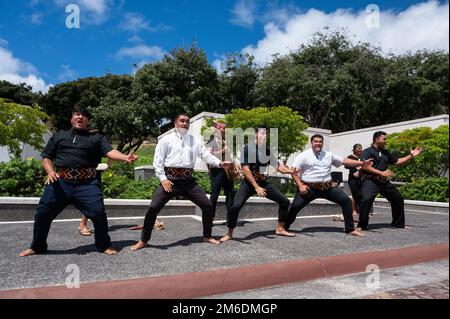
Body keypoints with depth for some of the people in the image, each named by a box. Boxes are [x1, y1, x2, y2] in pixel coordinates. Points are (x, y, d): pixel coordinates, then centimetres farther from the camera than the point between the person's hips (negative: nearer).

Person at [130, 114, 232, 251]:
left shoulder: (194, 140, 11)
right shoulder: (166, 139, 2)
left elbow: (207, 155, 4)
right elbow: (158, 160, -1)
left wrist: (220, 163, -14)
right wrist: (163, 178, -11)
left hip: (188, 181, 3)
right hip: (170, 179, -3)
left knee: (207, 205, 1)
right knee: (153, 208, -8)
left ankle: (207, 236, 22)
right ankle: (143, 241, 12)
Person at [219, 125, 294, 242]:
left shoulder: (267, 151, 5)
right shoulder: (247, 148, -12)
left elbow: (279, 166, 10)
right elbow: (245, 169, -17)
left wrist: (292, 171, -9)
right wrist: (256, 187, -20)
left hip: (264, 183, 6)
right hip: (249, 183, -6)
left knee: (285, 201, 5)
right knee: (236, 206, -25)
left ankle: (279, 229, 23)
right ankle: (229, 234, -2)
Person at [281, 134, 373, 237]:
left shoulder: (329, 155, 13)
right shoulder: (304, 155, -2)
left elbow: (344, 160, 15)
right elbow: (294, 171, -6)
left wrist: (362, 163, 8)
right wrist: (300, 185, -16)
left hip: (328, 187, 5)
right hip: (309, 188, -4)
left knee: (346, 201, -1)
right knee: (296, 206, -18)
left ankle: (350, 229, 13)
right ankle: (285, 227, 5)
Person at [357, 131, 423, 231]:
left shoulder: (386, 153, 19)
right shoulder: (367, 151, -6)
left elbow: (397, 162, 24)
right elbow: (364, 166, -18)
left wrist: (411, 156, 14)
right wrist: (381, 173, -21)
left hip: (384, 182, 8)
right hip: (370, 181, -8)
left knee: (398, 199, 16)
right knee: (367, 199, -30)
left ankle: (398, 224, 36)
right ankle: (362, 226, -16)